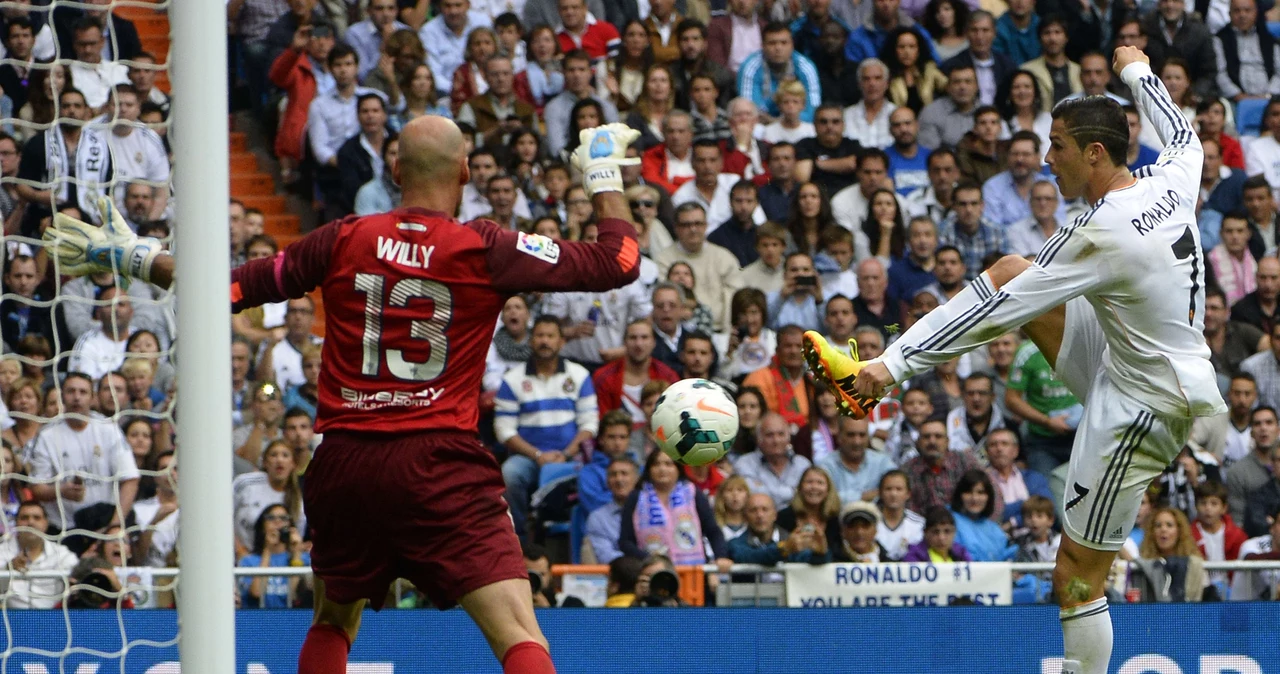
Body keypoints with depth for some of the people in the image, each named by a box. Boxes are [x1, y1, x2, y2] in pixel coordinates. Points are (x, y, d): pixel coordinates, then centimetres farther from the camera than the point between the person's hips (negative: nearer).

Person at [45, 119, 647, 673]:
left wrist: (132, 257, 25)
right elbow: (617, 263, 1)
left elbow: (232, 287, 11)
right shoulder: (485, 249, -3)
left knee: (333, 621, 26)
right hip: (439, 462, -4)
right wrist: (604, 175, 18)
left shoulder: (343, 241, 4)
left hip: (344, 463, 4)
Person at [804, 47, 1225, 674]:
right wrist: (1137, 71, 38)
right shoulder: (1170, 180, -7)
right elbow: (1183, 136, 21)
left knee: (1077, 579, -3)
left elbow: (999, 310, -25)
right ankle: (869, 372, 12)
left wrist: (898, 365, -20)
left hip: (1142, 405, -9)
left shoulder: (1104, 235, -29)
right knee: (1010, 269, 10)